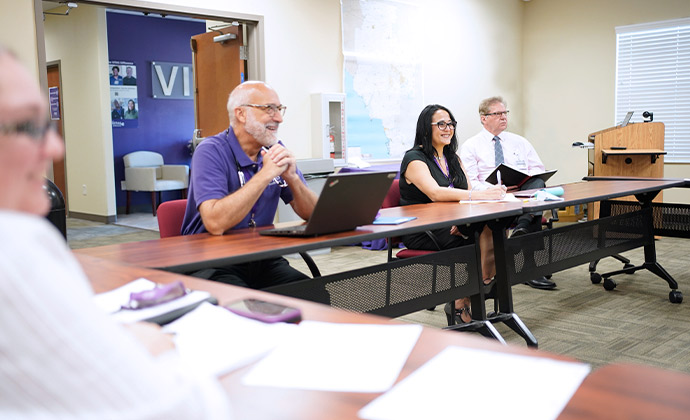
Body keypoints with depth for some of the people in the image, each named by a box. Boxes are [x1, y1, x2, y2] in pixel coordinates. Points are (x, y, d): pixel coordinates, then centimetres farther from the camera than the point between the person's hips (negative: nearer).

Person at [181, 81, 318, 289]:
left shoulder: (274, 149, 8)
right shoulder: (210, 152, -12)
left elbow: (312, 214, 4)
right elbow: (215, 223, -28)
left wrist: (292, 177, -15)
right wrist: (265, 174, -24)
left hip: (262, 260, 6)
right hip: (213, 263, -5)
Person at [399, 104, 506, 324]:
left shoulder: (453, 158, 18)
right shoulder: (415, 159, -7)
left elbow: (468, 192, 7)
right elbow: (435, 193, -26)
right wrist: (479, 195, -36)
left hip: (451, 225, 7)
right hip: (422, 231, -7)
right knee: (481, 239, -28)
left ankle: (461, 304, -19)